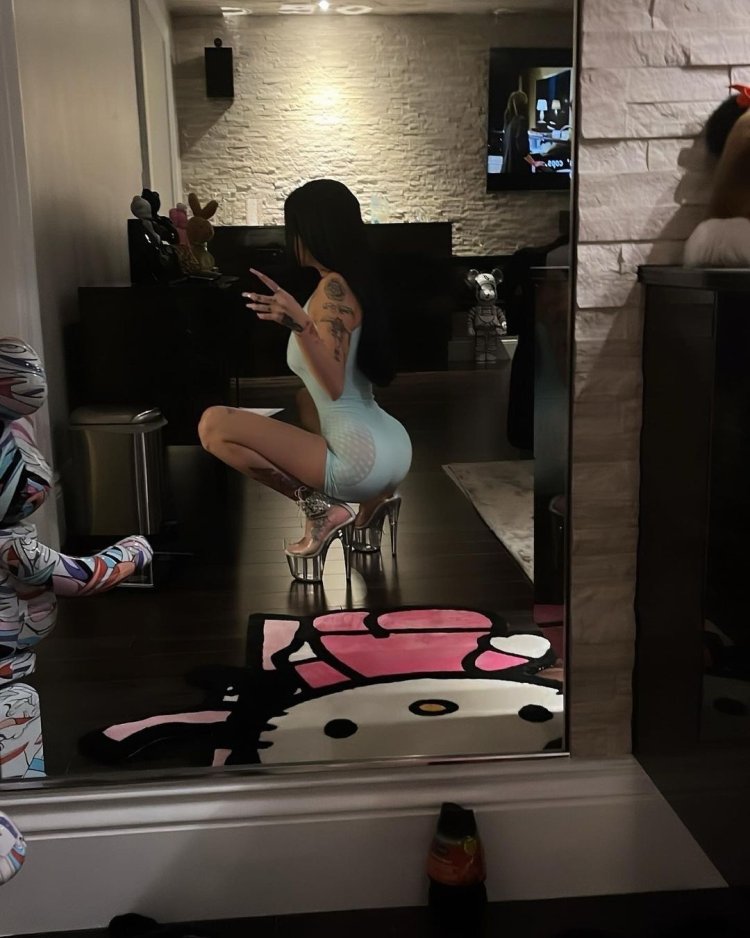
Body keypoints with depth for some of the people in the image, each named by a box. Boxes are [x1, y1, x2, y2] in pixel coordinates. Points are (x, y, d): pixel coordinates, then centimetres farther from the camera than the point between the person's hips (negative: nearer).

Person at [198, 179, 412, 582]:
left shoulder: (333, 288, -16)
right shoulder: (350, 282, 11)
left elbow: (334, 386, -24)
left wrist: (299, 323, -38)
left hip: (363, 458, -10)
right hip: (392, 449, 10)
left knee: (214, 425, -16)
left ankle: (318, 506, -8)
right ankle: (372, 503, 22)